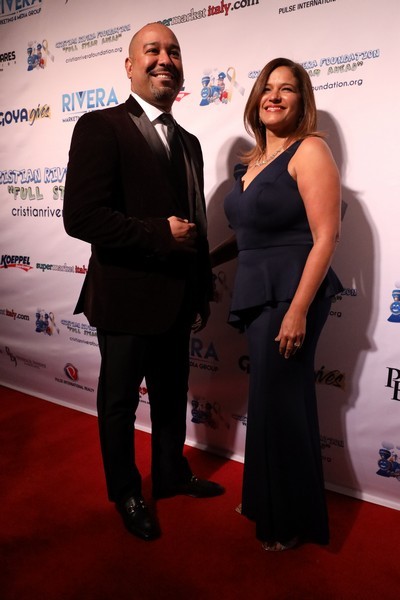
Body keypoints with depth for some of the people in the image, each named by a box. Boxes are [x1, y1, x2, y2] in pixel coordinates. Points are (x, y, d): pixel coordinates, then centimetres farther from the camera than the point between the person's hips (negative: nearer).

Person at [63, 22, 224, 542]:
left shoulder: (188, 143, 12)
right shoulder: (101, 127, -11)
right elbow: (81, 216, -21)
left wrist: (201, 293, 13)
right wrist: (161, 232, -22)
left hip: (177, 300, 7)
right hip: (127, 299, -6)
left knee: (172, 396, 21)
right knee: (120, 401, 13)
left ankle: (172, 474, 45)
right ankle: (126, 494, 36)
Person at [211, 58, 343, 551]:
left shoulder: (309, 151, -7)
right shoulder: (252, 161, 15)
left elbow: (325, 237, -15)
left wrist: (298, 311, -20)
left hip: (290, 295, -7)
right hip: (256, 294, 7)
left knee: (279, 403, 2)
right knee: (268, 401, 16)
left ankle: (293, 521, 26)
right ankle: (265, 500, 36)